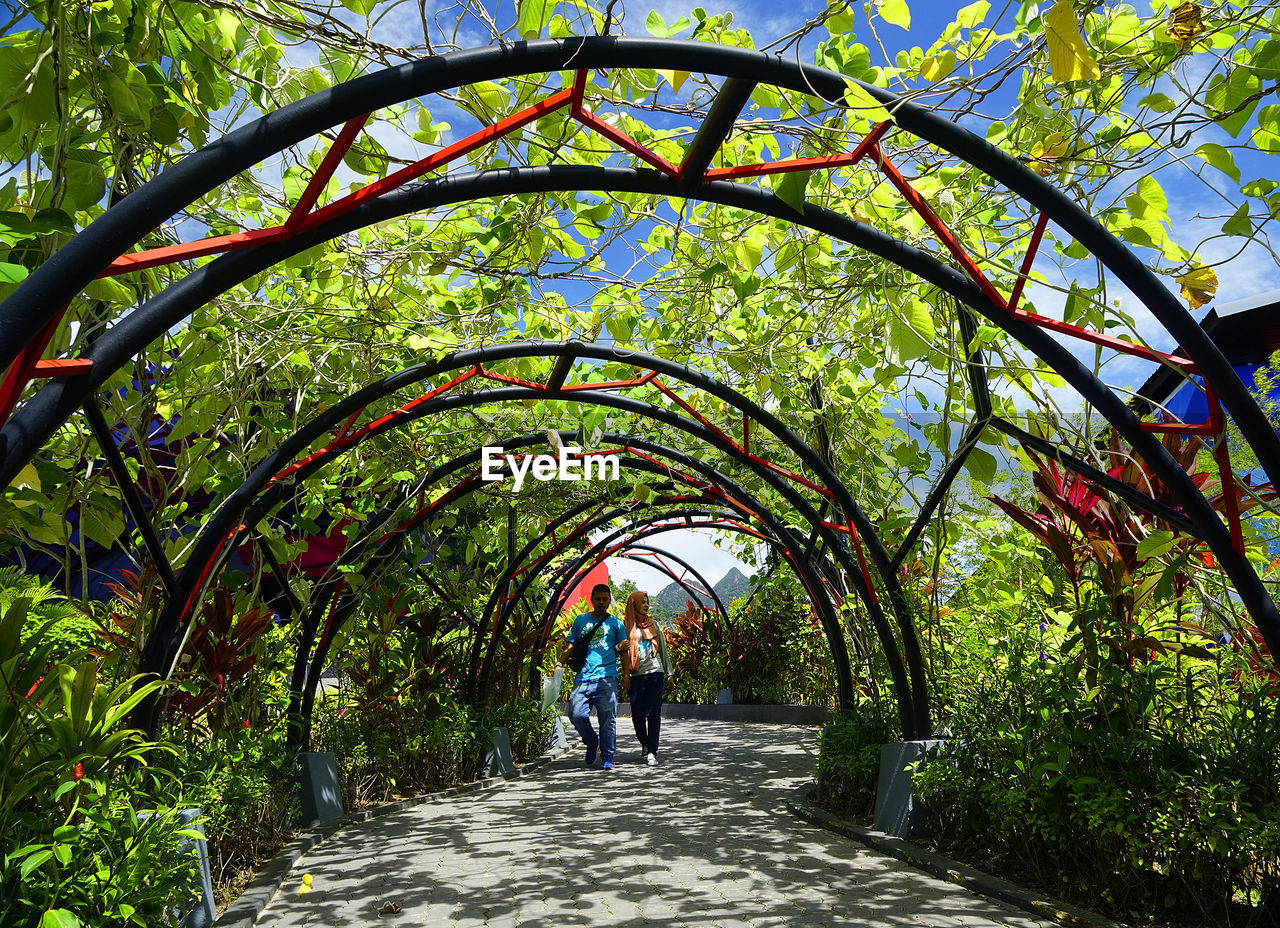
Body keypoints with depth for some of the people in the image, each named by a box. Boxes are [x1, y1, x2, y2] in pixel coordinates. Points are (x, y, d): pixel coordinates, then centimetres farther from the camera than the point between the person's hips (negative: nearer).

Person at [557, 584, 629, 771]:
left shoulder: (615, 623, 13)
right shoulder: (581, 620, 18)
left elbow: (623, 649, 14)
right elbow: (570, 646, 18)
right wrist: (560, 663, 4)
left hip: (606, 677, -2)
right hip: (582, 678, 2)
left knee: (607, 718, -6)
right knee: (576, 714, -9)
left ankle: (608, 756, 7)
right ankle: (591, 742, 18)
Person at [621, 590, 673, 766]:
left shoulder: (653, 624, 15)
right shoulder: (626, 625, 5)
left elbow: (662, 649, 19)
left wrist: (668, 672, 17)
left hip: (655, 671, 2)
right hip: (636, 674, -2)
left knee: (654, 712, -7)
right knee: (637, 713, 1)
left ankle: (651, 752, -6)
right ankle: (644, 743, 26)